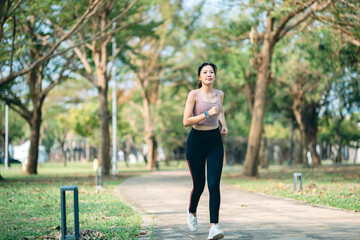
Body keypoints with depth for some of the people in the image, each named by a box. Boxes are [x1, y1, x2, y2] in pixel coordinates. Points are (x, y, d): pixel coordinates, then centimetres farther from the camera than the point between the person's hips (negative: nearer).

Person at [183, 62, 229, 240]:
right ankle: (192, 212, 40)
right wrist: (207, 114, -23)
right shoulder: (194, 94, -9)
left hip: (215, 142, 3)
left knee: (214, 185, -11)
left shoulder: (219, 94, 5)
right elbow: (186, 121, -15)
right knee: (199, 185, 7)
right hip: (196, 142, -3)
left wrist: (224, 125, 11)